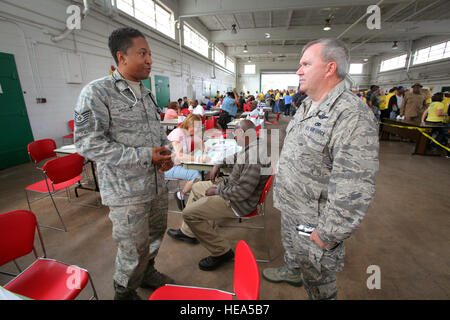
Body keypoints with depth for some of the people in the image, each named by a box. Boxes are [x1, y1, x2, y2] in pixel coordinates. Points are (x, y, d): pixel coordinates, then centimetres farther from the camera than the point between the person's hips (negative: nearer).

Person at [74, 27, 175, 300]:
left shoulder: (146, 93, 10)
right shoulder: (97, 92, -13)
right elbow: (87, 143, -19)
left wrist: (167, 150, -3)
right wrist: (144, 156, -23)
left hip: (157, 185, 8)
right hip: (127, 192, -7)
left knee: (156, 234, 24)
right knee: (134, 249, 8)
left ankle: (147, 273, 52)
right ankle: (125, 291, 40)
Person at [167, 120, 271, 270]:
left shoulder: (254, 158, -31)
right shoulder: (250, 147, 1)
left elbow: (242, 192, -31)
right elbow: (235, 157, 23)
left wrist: (216, 191, -17)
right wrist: (218, 164, 10)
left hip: (238, 202, -11)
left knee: (189, 213, -13)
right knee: (197, 187, 21)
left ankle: (221, 252, 4)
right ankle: (187, 232, 35)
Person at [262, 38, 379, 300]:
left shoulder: (353, 117, -27)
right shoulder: (308, 106, 4)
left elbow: (354, 191, -29)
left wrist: (326, 235, -21)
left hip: (314, 220, -8)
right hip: (290, 209, 9)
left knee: (317, 281, 19)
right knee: (292, 249, 34)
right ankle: (291, 272, 63)